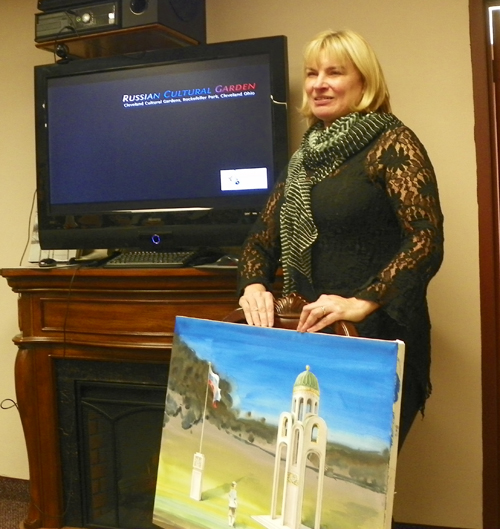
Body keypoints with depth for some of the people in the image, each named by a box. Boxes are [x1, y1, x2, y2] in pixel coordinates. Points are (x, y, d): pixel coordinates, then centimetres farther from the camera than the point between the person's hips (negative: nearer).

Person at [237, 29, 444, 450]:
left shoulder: (392, 143, -6)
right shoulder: (305, 158, 14)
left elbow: (426, 240, -16)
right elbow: (263, 238, 15)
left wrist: (361, 303, -26)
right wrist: (254, 286, -5)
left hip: (378, 342, -6)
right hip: (311, 342, 6)